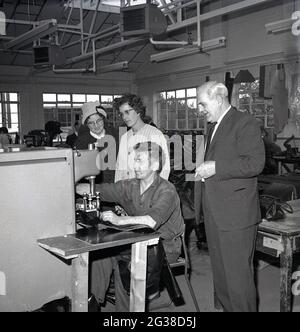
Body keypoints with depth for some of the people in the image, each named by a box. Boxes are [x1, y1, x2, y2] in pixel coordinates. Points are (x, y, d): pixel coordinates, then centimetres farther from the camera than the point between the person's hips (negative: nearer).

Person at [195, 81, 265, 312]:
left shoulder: (245, 123, -9)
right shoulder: (214, 127, 19)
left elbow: (255, 163, -20)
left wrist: (215, 167, -20)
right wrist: (205, 170, 13)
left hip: (236, 215, -9)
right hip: (215, 214, 9)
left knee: (238, 276, -2)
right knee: (220, 274, 17)